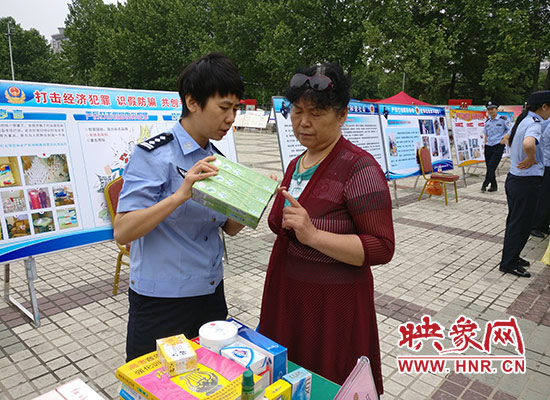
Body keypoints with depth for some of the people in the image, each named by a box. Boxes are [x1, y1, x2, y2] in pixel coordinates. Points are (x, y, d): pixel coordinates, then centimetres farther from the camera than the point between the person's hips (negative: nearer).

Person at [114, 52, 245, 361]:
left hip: (211, 294, 6)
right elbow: (122, 231, -22)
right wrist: (180, 195, -33)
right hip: (161, 304, -6)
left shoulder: (215, 160, 5)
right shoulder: (153, 155, -15)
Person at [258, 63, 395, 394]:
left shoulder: (359, 168, -16)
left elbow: (381, 249, -20)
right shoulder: (297, 164, 8)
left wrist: (313, 234, -27)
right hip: (286, 296, 7)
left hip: (332, 304, -7)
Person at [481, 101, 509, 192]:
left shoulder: (502, 120, -5)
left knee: (491, 166, -12)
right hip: (488, 147, 6)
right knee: (489, 167, 7)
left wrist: (504, 139, -8)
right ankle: (493, 185, 16)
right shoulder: (487, 122, 11)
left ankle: (485, 184, -8)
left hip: (498, 146, -6)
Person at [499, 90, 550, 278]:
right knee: (521, 224, 1)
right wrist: (532, 159, -23)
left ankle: (511, 257, 31)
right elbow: (528, 144, -43)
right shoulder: (535, 124, -19)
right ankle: (508, 263, 10)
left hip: (514, 178, 10)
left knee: (515, 221, 19)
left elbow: (509, 139, 31)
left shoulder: (523, 121, 9)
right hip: (527, 182, -10)